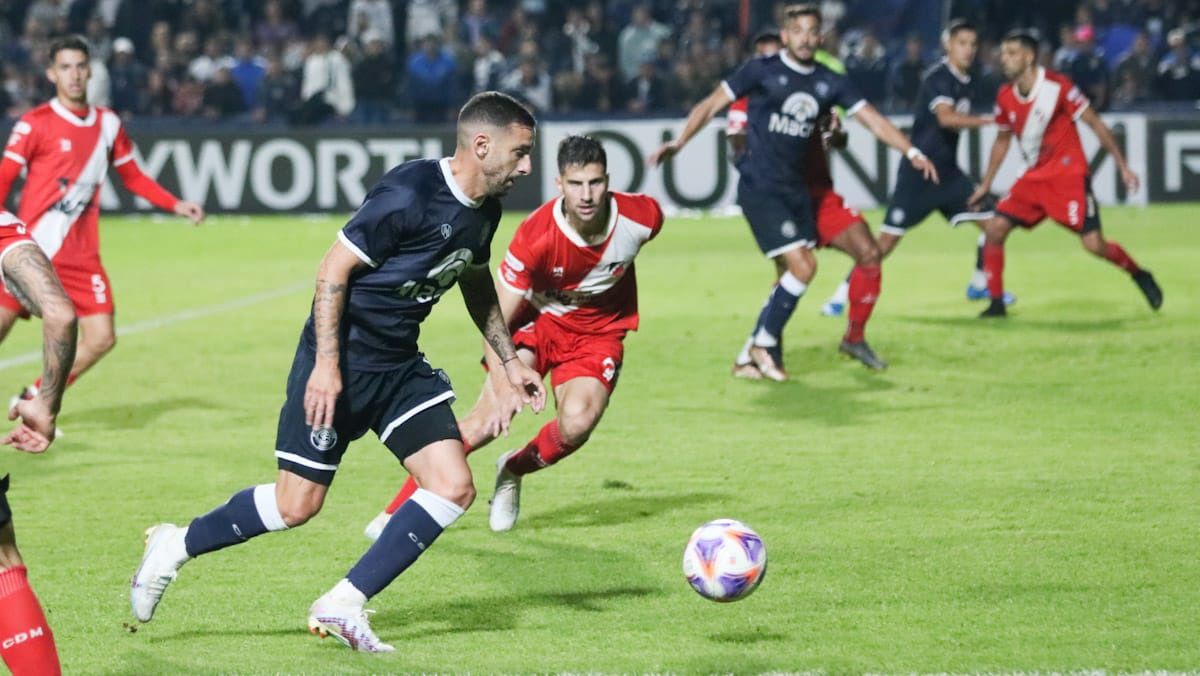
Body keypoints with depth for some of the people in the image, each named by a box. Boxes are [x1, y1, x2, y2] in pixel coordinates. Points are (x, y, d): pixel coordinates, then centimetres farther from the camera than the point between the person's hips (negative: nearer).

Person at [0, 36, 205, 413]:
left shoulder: (108, 124, 9)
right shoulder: (35, 124, -6)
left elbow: (132, 177, 20)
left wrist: (176, 206, 11)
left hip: (81, 255, 4)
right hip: (31, 250, -4)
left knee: (101, 338, -5)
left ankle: (33, 401, 13)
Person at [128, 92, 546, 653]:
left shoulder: (483, 211, 2)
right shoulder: (409, 195, -24)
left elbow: (477, 286, 22)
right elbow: (334, 269, -20)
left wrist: (508, 361, 20)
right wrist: (327, 364, -23)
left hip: (400, 365, 8)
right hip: (341, 363, -8)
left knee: (454, 488, -6)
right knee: (296, 506, -5)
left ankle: (342, 606, 1)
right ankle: (174, 547, 19)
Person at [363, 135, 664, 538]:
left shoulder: (640, 216, -23)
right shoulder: (535, 236, -30)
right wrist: (502, 390, -37)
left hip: (599, 330, 2)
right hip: (538, 320, -1)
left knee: (577, 422, -25)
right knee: (489, 417, -20)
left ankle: (513, 471, 10)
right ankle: (399, 510, -8)